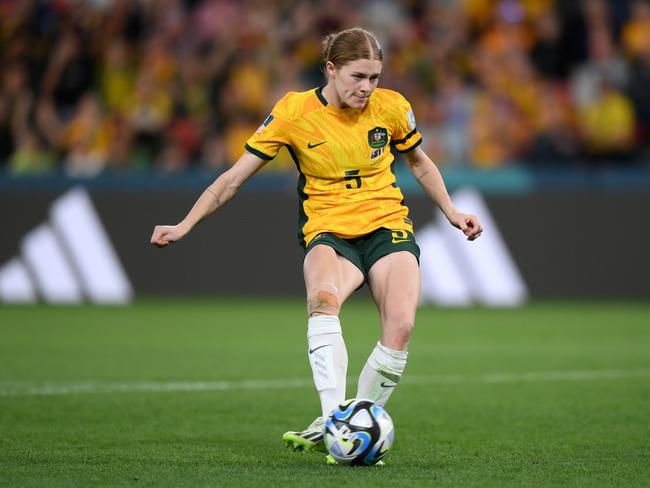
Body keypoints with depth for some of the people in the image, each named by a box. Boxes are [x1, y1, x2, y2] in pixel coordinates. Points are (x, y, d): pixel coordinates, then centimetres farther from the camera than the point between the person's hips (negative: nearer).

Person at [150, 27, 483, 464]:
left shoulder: (391, 107, -1)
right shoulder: (294, 112, -7)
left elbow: (420, 163, 21)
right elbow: (235, 177, -1)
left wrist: (451, 212, 13)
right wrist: (185, 225, -5)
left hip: (387, 227, 2)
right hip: (328, 231, -2)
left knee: (400, 326, -26)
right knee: (323, 300, -37)